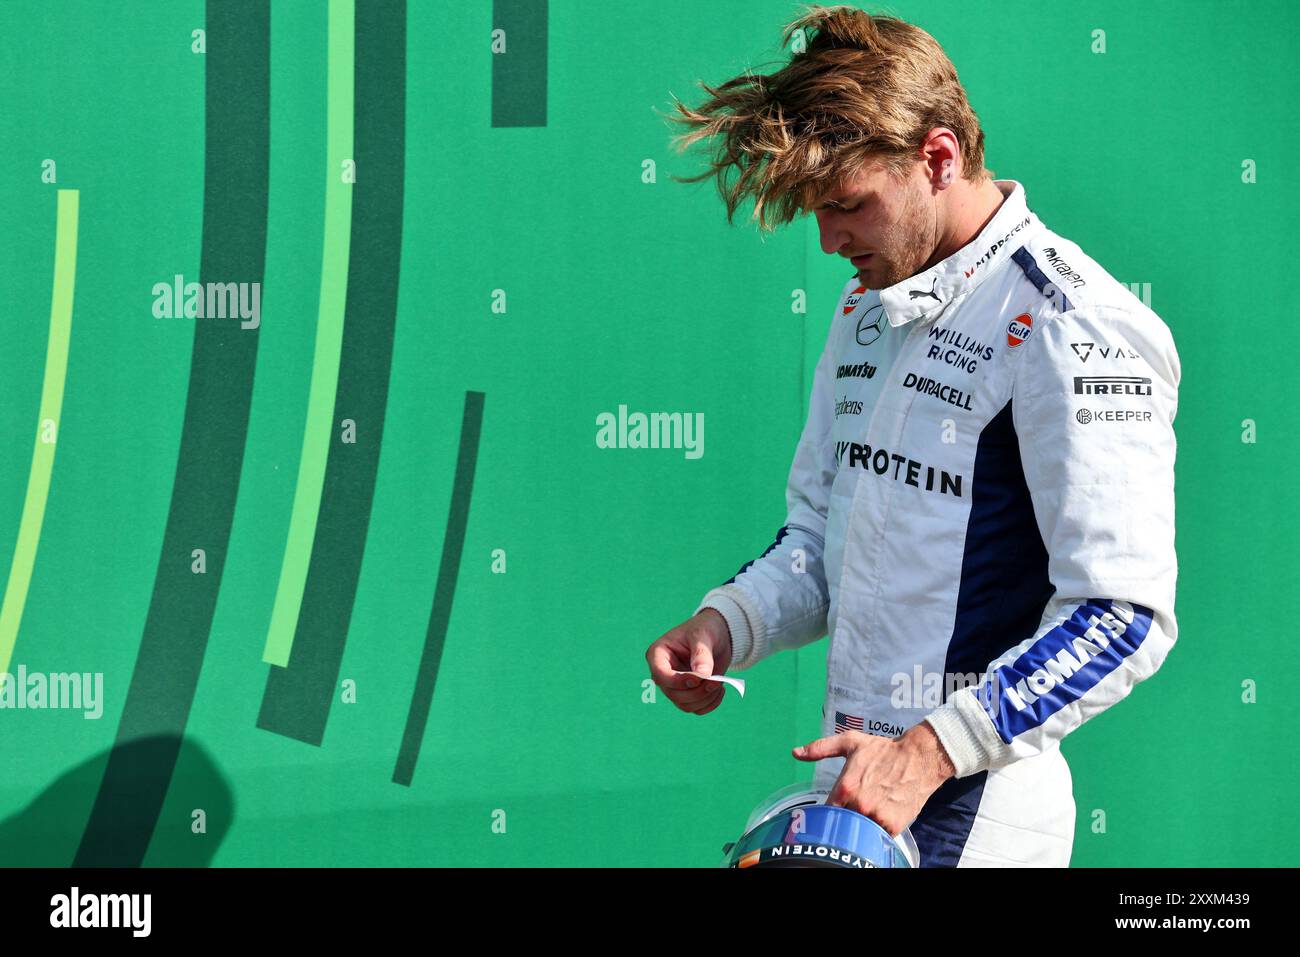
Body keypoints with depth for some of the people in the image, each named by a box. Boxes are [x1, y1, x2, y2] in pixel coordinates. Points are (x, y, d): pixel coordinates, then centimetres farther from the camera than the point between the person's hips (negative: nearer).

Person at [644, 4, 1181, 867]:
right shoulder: (867, 305, 14)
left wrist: (931, 752, -24)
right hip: (849, 787, 8)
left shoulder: (1070, 327, -14)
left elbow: (1124, 616, -19)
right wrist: (725, 626, 1)